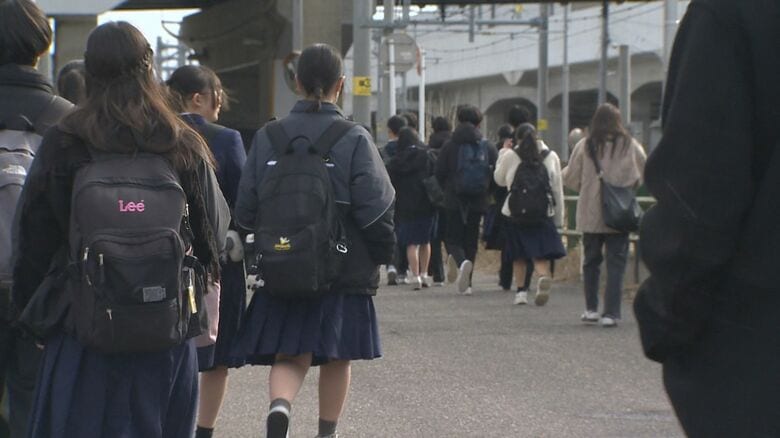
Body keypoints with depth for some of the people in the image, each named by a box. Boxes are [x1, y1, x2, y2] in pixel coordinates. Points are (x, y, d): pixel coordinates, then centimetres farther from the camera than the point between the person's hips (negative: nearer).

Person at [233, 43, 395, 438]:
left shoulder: (267, 138, -2)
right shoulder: (354, 140, -10)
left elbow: (245, 209, 0)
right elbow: (375, 210, -13)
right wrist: (381, 256, 3)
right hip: (346, 271, -2)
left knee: (290, 356, 5)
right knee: (337, 358, 14)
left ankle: (280, 405, -23)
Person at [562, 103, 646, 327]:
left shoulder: (585, 146, -5)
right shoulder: (630, 146, -3)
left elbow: (571, 178, 0)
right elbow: (644, 176, 6)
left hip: (591, 215, 1)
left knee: (591, 261, 15)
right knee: (616, 263, 2)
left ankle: (591, 308, 20)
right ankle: (611, 312, -4)